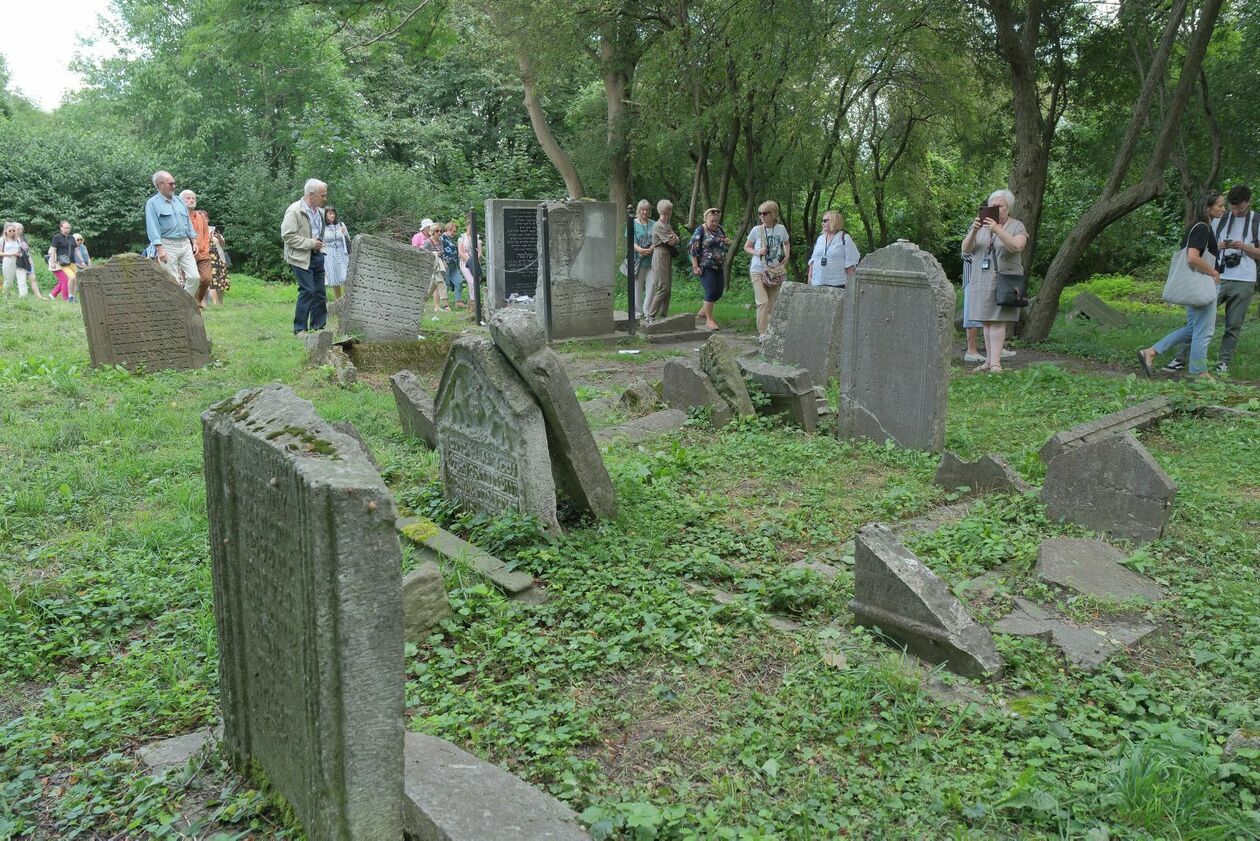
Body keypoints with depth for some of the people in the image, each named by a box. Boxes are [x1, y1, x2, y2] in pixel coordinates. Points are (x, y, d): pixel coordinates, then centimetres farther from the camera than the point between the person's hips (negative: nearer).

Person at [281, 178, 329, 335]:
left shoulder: (319, 211, 10)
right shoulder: (295, 210, -13)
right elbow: (287, 236, -17)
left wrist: (319, 243, 10)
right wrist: (311, 243, -17)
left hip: (317, 256, 7)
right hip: (301, 257, -7)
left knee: (319, 292, 8)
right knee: (307, 291, -11)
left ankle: (318, 326, 19)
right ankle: (300, 329, -2)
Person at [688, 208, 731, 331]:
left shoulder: (719, 229, 11)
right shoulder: (700, 230, -8)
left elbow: (727, 245, 23)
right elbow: (693, 249, -12)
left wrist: (727, 242, -1)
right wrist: (695, 267, -18)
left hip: (718, 267, 7)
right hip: (705, 267, -7)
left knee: (719, 291, 10)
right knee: (711, 292, -12)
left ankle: (703, 311, 31)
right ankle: (709, 321, -5)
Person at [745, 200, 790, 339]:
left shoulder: (781, 229, -1)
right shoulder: (756, 230, -6)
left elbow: (786, 244, 19)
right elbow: (746, 247, 5)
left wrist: (786, 256, 3)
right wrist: (757, 252, -13)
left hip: (775, 272, 3)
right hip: (758, 271, -3)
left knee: (772, 304, 9)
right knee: (763, 302, -15)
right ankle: (762, 333, -11)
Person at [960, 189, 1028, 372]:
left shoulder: (1017, 226, 1)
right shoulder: (980, 225, 10)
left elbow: (1017, 247, -18)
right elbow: (965, 248, 0)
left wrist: (997, 230, -29)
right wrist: (974, 231, -19)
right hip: (982, 280, 4)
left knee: (998, 321, -10)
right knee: (986, 321, 4)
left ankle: (995, 362, -12)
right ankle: (988, 359, 9)